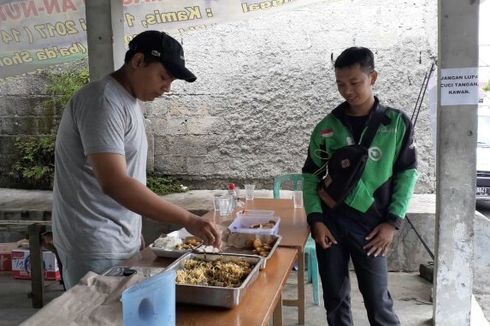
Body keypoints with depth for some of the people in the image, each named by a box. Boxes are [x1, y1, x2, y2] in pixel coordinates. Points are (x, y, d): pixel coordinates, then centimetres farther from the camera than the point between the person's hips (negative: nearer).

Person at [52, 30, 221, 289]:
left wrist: (134, 233, 14)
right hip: (96, 249, -9)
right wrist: (188, 220, -30)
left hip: (123, 243, 9)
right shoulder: (103, 101, -18)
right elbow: (114, 183, -29)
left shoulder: (128, 101, 12)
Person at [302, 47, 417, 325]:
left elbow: (407, 174, 0)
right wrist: (315, 219, -6)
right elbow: (311, 176, 6)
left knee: (378, 301, 4)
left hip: (371, 226, -2)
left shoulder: (397, 122, -1)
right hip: (329, 224, 2)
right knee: (335, 298, 11)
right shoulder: (326, 127, 2)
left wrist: (393, 222, -7)